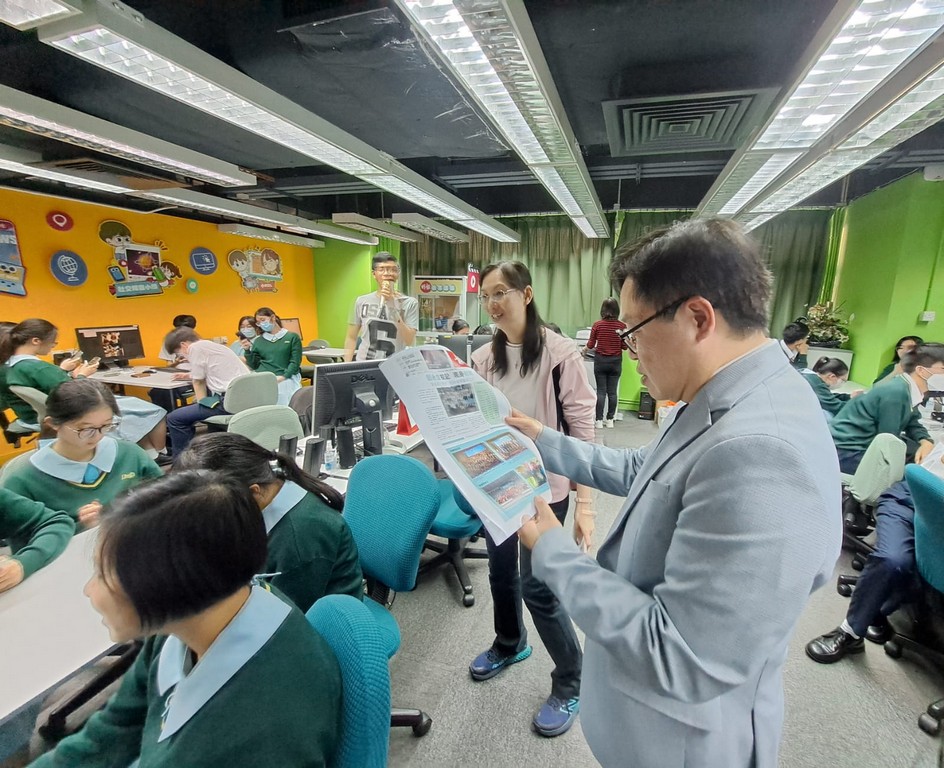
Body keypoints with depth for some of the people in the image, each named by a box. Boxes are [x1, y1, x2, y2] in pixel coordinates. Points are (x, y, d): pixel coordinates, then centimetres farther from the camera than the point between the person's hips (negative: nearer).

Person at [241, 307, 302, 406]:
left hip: (286, 377, -2)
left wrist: (283, 377, -14)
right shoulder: (258, 341, 19)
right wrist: (247, 350, 0)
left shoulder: (292, 337, 8)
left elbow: (295, 362, 1)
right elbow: (254, 365, 15)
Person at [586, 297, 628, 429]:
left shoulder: (597, 325, -7)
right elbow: (624, 346, -3)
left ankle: (599, 420, 3)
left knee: (601, 391, 3)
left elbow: (590, 345, -4)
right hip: (615, 361, 1)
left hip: (600, 360, -1)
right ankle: (610, 420, 13)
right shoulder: (622, 325, -6)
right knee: (612, 392, 7)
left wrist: (585, 348, 17)